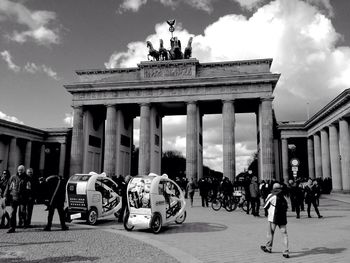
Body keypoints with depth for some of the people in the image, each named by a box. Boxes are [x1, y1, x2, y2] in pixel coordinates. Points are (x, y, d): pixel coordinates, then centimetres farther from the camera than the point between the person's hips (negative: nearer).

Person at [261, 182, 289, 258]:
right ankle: (286, 251, -3)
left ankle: (268, 248, 28)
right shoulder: (283, 197, 6)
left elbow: (265, 206, 0)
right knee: (284, 234, 3)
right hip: (283, 218, 3)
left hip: (273, 218, -3)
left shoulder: (271, 196, -8)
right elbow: (286, 207, 12)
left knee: (270, 232, 13)